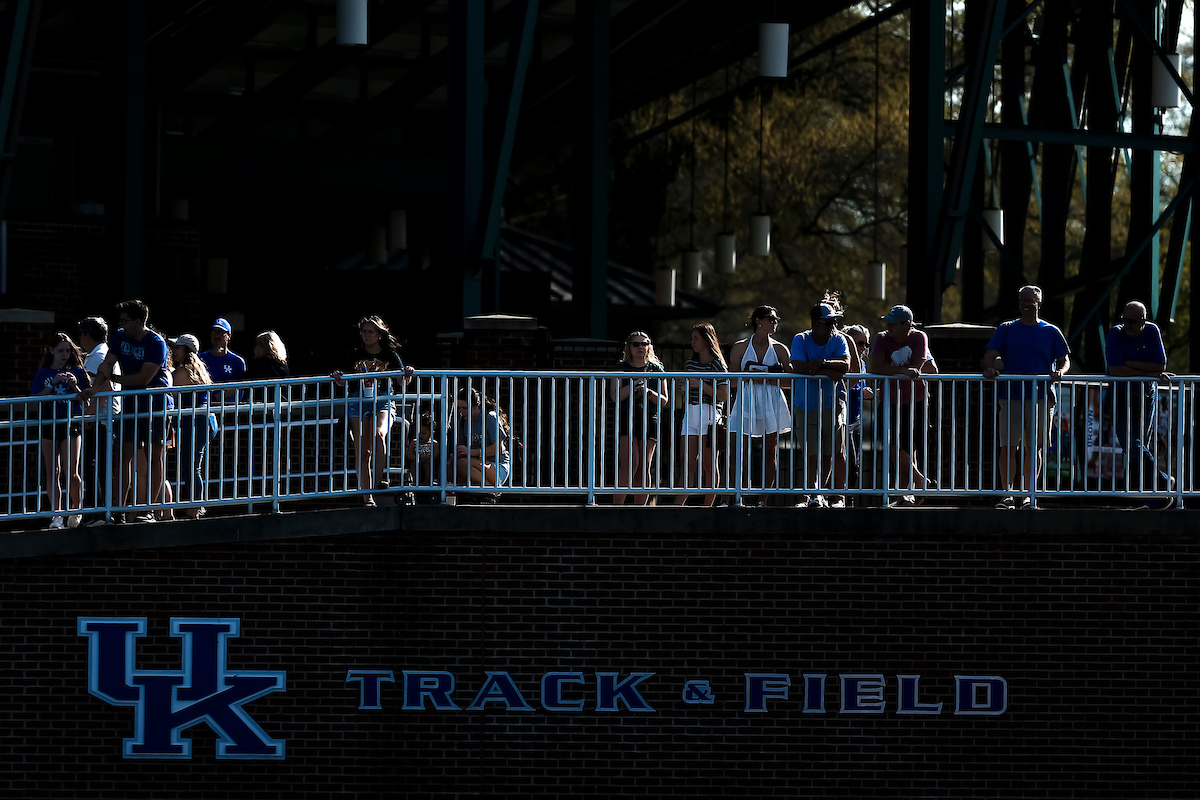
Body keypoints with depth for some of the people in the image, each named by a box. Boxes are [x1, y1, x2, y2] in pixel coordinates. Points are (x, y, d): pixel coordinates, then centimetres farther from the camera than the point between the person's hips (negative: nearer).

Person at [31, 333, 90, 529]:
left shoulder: (77, 372, 8)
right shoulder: (43, 373, 9)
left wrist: (75, 386, -12)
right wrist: (53, 384, -12)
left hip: (71, 423, -1)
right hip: (48, 424, 2)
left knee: (71, 472, -12)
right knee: (53, 472, 1)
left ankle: (77, 510, 7)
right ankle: (56, 515, 6)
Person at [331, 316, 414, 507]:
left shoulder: (390, 355, 9)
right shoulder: (354, 355, 13)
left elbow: (402, 382, 5)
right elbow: (344, 381, 14)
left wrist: (407, 375, -15)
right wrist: (338, 378, -7)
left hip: (383, 401, -2)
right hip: (358, 402, 2)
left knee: (379, 434, -32)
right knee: (362, 450, -6)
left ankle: (379, 479, -28)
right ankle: (366, 496, -5)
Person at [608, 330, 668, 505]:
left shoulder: (656, 369, 13)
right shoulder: (621, 368, 8)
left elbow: (664, 401, 11)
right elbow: (615, 396, -4)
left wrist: (649, 392, -8)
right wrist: (635, 383, -14)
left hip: (649, 419, 2)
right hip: (626, 418, -2)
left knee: (644, 467, -1)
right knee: (630, 463, -18)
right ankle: (616, 506, -20)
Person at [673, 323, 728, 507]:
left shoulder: (718, 365, -3)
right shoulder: (689, 363, 16)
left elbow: (724, 395, -9)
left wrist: (701, 385, -16)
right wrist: (685, 386, 4)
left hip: (710, 414, -5)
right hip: (690, 413, 5)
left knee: (709, 465, 2)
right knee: (687, 465, -6)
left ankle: (708, 506, 9)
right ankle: (678, 506, -16)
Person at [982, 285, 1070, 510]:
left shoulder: (1051, 332, 10)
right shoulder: (1006, 330, 11)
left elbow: (1065, 360, 10)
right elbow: (990, 354, 3)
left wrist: (1060, 372, -13)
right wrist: (989, 369, -20)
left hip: (1040, 397, 0)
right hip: (1011, 396, 0)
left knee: (1033, 448, 2)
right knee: (1007, 447, -6)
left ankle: (1027, 495, 8)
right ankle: (1008, 495, -2)